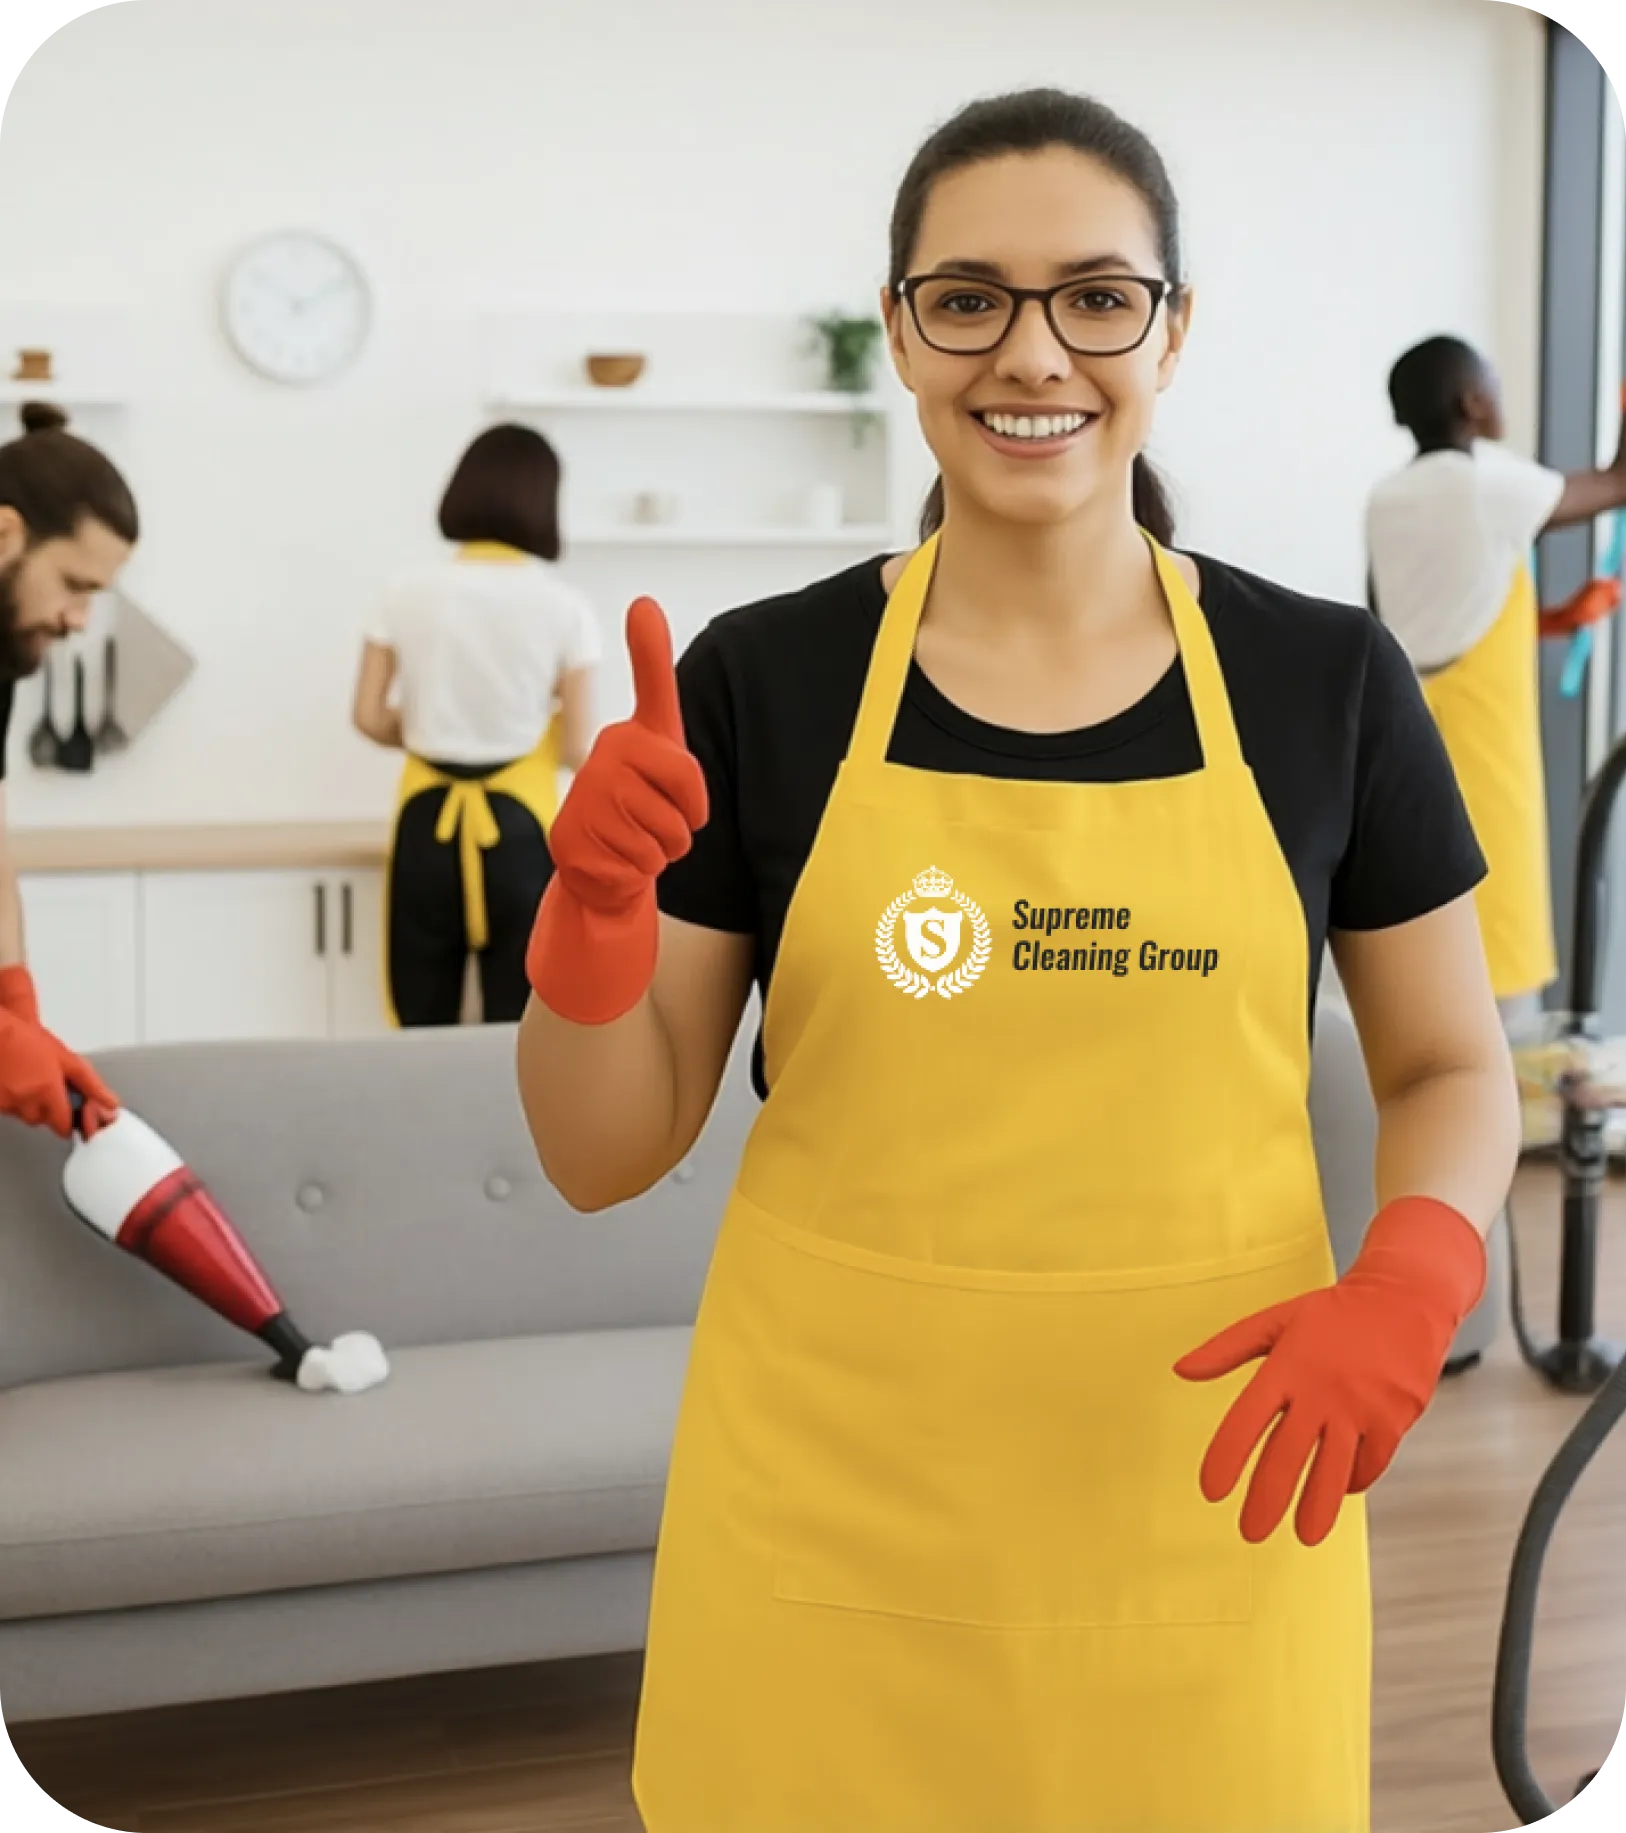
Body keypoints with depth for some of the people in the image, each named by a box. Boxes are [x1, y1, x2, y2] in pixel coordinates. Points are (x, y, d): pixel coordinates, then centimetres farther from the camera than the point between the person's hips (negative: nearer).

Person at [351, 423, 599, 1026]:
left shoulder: (408, 592, 0)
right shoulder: (563, 606, -7)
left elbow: (369, 718, 2)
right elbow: (576, 750, -6)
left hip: (428, 822, 2)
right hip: (517, 825, -2)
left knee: (423, 1026, 11)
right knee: (515, 1032, 4)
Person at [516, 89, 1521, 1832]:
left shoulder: (1327, 680, -2)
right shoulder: (759, 681, -4)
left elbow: (1452, 1066, 8)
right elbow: (604, 1155, -1)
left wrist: (1406, 1283, -12)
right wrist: (595, 907, -20)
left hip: (1201, 1517, 1)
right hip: (830, 1530, 0)